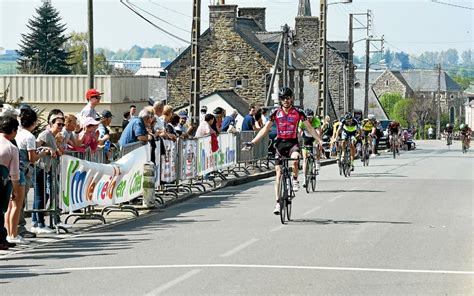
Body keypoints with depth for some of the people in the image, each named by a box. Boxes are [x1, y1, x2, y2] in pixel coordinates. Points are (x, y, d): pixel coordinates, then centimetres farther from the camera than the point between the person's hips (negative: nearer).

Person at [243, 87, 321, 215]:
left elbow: (310, 128, 3)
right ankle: (278, 203, 2)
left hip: (292, 143, -2)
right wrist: (252, 142, -4)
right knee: (278, 173, -2)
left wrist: (320, 141, -4)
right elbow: (265, 129, 3)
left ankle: (295, 180, -4)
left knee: (294, 160, -34)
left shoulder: (298, 112, -2)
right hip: (280, 143, 2)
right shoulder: (276, 113, 1)